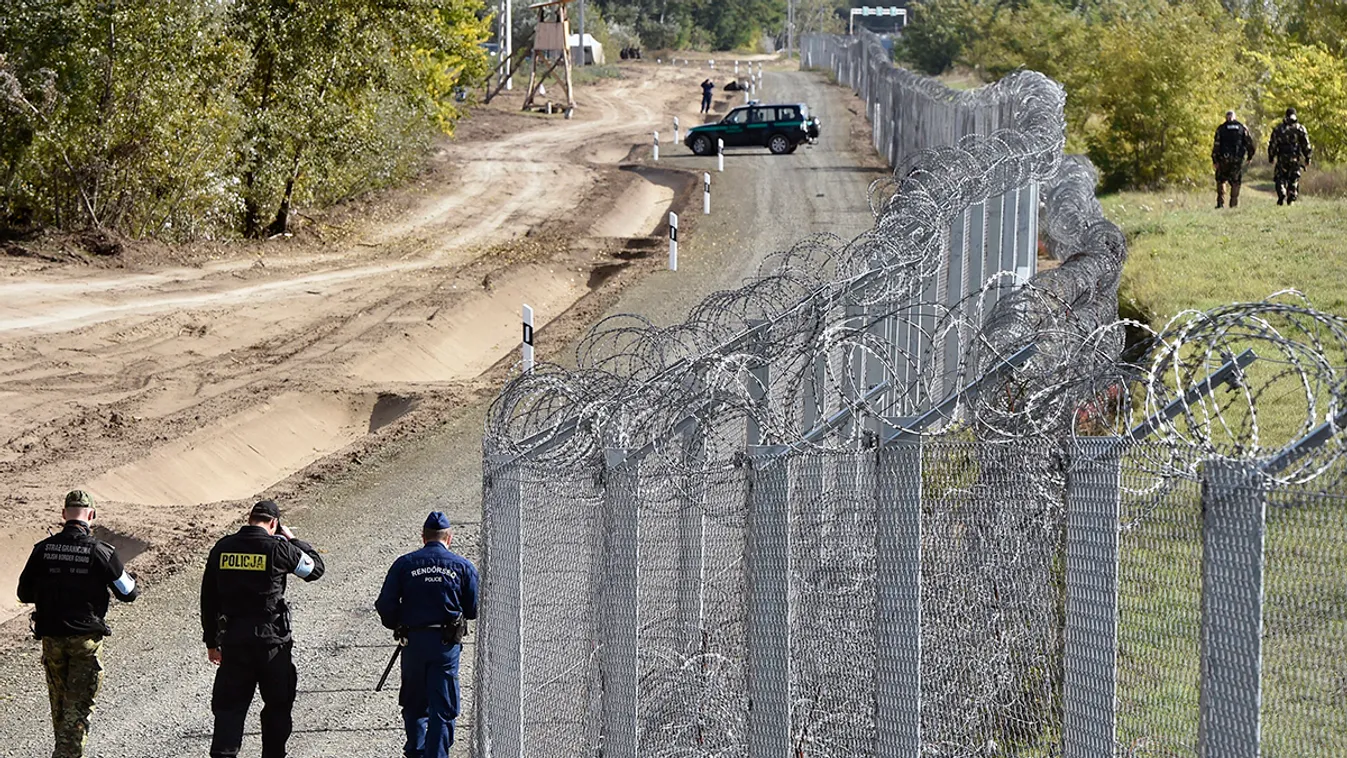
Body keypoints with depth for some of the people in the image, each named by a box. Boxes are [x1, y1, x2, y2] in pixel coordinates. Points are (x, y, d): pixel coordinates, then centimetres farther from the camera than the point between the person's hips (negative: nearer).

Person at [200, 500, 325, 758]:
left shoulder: (222, 548, 2)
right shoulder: (278, 548, -10)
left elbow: (208, 599, 7)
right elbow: (315, 568, 6)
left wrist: (211, 642, 16)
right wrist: (292, 540, 16)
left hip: (232, 639, 3)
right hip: (272, 640, -3)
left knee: (229, 706, 5)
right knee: (278, 705, 15)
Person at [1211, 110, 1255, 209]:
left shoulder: (1221, 129, 1)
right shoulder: (1242, 127, 5)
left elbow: (1216, 145, -4)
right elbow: (1249, 142, 4)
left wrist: (1214, 160, -1)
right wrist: (1250, 156, 15)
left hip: (1224, 159, -1)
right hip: (1238, 159, 1)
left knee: (1221, 180, 12)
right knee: (1235, 182, 11)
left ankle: (1221, 202, 0)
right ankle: (1234, 204, 6)